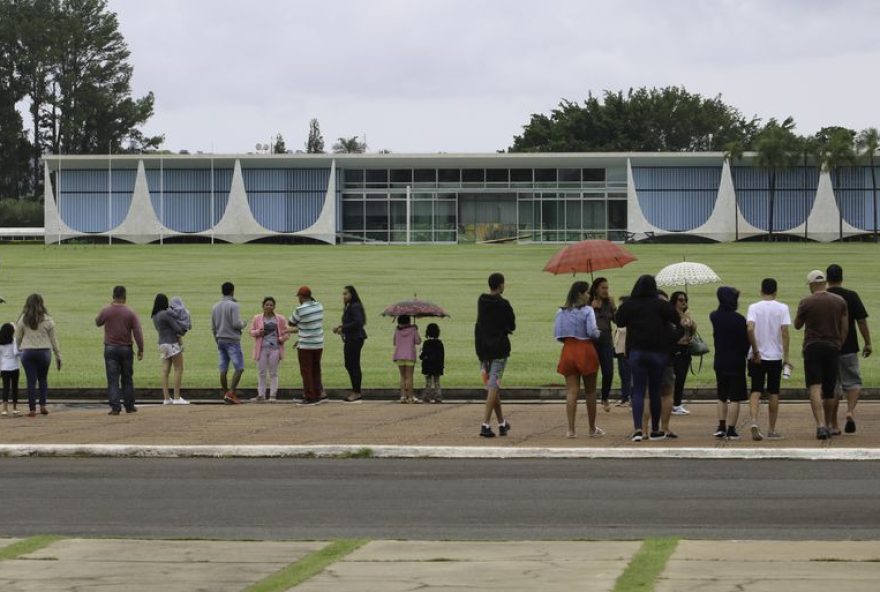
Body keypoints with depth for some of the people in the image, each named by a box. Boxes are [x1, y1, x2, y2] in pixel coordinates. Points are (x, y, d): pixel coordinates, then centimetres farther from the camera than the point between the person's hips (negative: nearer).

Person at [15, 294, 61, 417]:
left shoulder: (23, 319, -1)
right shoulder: (47, 320, -1)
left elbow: (18, 338, 2)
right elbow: (53, 339, 3)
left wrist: (18, 350, 15)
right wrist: (58, 355, 9)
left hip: (27, 352, 0)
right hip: (44, 351, 0)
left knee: (31, 381, 3)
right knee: (43, 379, 17)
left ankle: (32, 409, 1)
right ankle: (43, 406, 6)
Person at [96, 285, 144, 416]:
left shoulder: (105, 311, -5)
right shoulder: (130, 313, -6)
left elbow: (98, 322, 16)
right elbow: (138, 332, -9)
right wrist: (140, 349, -3)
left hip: (110, 349, 0)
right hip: (126, 349, 0)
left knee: (113, 379, 0)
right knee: (127, 379, 13)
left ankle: (115, 407, -9)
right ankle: (129, 406, 18)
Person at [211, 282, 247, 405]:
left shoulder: (215, 307, 11)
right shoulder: (233, 306, -10)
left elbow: (213, 328, 14)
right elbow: (236, 324, -18)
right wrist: (244, 324, 4)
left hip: (220, 341, 7)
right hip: (232, 340, -7)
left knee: (223, 369, 5)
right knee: (239, 368, -4)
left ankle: (226, 395, 7)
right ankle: (231, 393, -16)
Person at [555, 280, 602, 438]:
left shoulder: (561, 312, 6)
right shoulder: (587, 310, -9)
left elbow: (557, 334, 5)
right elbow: (592, 331, -17)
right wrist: (599, 333, 4)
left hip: (568, 350, 4)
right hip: (585, 350, -4)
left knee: (571, 392, 2)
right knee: (590, 391, 10)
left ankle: (571, 429, -7)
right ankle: (592, 429, 17)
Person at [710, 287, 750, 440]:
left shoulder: (714, 317, 1)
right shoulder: (739, 319, -15)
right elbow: (745, 341, -11)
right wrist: (747, 354, 5)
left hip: (719, 362, 5)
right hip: (736, 362, -5)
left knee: (722, 396, 18)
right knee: (735, 398, 0)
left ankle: (721, 427, 13)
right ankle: (731, 430, -2)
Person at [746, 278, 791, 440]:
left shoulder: (753, 307, -2)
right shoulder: (782, 308, -2)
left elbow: (750, 329, -15)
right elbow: (784, 332, -9)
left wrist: (755, 351, -9)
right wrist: (786, 357, -7)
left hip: (757, 356, 0)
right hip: (775, 356, 0)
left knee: (756, 391, 2)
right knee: (773, 392, 9)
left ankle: (754, 421, -21)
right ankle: (772, 430, 13)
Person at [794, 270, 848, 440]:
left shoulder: (806, 302, -6)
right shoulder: (840, 301, 4)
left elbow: (797, 325, 6)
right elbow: (845, 328, 7)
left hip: (812, 347, -3)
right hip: (833, 348, 3)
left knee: (815, 388, -9)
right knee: (829, 391, 14)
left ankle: (821, 425, -25)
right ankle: (827, 425, 23)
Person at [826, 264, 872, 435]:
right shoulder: (851, 296, -5)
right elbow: (862, 321, -6)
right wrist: (868, 343, 2)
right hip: (849, 348, -1)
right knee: (853, 382, 10)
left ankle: (833, 425, 7)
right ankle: (851, 411, -15)